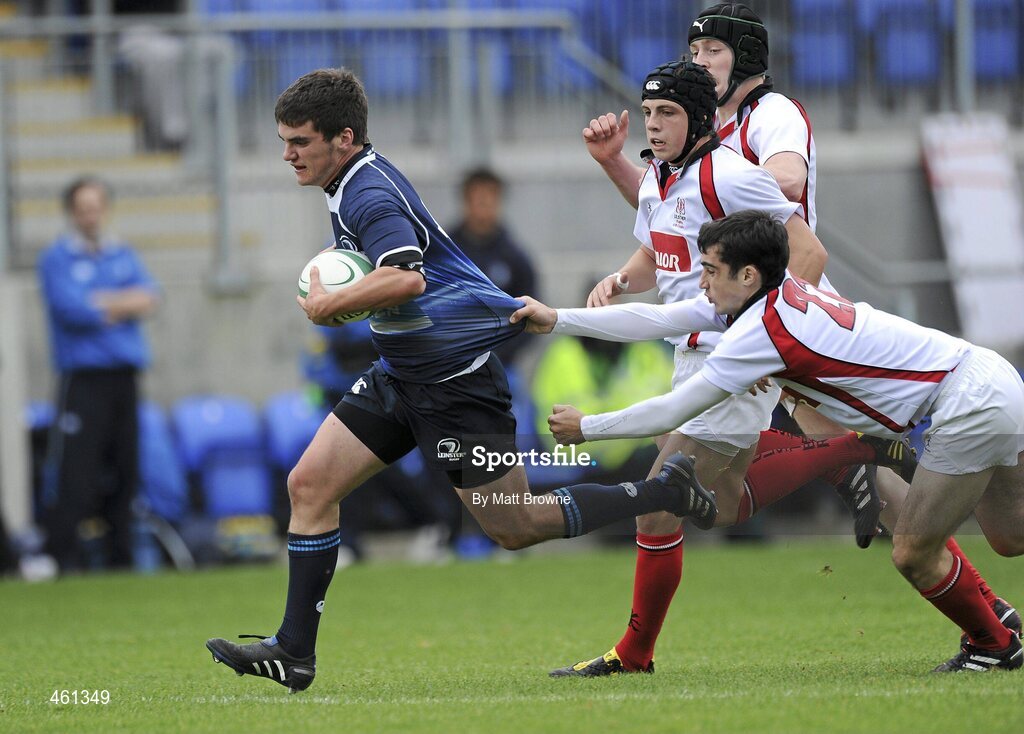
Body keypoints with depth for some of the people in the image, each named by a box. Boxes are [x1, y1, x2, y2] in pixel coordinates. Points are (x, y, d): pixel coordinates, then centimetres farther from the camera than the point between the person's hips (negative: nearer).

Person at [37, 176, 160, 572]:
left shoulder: (123, 254, 15)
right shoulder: (57, 258, -1)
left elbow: (150, 297, 1)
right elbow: (71, 309, -14)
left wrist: (100, 303, -11)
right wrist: (124, 306, -4)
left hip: (124, 376, 5)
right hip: (83, 377, -5)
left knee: (124, 467, 6)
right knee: (74, 470, -13)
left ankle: (121, 555, 13)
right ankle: (61, 555, -14)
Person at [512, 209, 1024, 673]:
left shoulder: (762, 331, -20)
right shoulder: (771, 296, 6)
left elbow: (673, 411, -12)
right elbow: (656, 320, 11)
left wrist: (587, 428, -1)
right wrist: (556, 320, 12)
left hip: (970, 404, -9)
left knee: (913, 555, -1)